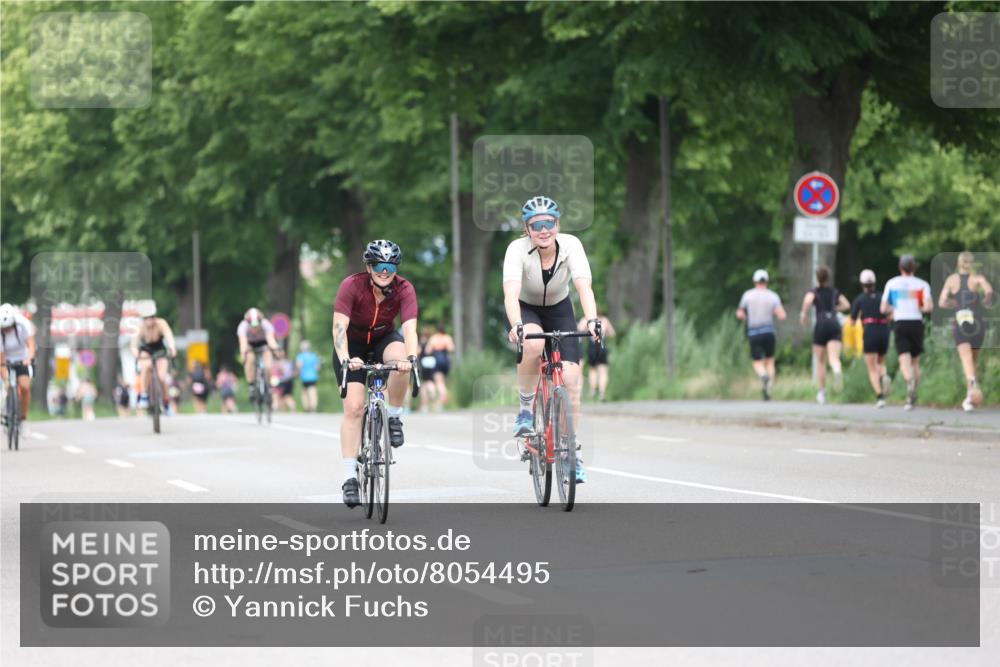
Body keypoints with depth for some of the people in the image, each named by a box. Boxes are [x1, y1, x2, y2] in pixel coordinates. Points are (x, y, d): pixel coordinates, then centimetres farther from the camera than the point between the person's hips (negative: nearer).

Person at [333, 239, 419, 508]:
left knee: (399, 357, -35)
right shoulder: (352, 286, -27)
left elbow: (410, 328, -33)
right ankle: (350, 477, -12)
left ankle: (394, 418, -13)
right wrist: (345, 359, -51)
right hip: (353, 346, -1)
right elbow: (339, 326, -35)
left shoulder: (404, 289, -22)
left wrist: (410, 357, -52)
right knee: (354, 407, -16)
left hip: (384, 340, 1)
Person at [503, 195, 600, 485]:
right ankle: (525, 408, -15)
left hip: (559, 309, 2)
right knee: (533, 342, -37)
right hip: (525, 310, -2)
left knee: (571, 378, -13)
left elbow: (584, 286, -35)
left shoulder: (570, 245, -24)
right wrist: (516, 327, -58)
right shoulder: (518, 249, -28)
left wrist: (592, 321, -52)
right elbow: (511, 294, -40)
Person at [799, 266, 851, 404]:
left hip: (821, 325, -2)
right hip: (835, 325, 2)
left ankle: (822, 393, 17)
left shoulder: (814, 291, 4)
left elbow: (808, 300, -17)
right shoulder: (834, 292, 15)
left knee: (820, 362, 12)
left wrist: (804, 314, -3)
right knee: (834, 358, -14)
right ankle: (837, 371, -51)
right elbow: (846, 305, 16)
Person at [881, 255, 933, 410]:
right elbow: (929, 307, -11)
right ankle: (911, 399, 11)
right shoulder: (922, 284, 4)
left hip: (900, 323, -1)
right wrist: (920, 309, 11)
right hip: (917, 323, 1)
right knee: (915, 361, 14)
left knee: (905, 361, -9)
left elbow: (883, 309, 5)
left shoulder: (891, 283, 6)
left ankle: (910, 382, -41)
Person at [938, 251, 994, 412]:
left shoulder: (951, 279, 6)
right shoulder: (978, 278, 1)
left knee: (967, 360, -16)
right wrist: (988, 301, 2)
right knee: (974, 360, 19)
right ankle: (969, 396, 19)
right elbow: (989, 290, -19)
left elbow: (942, 303, 0)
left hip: (959, 322, -1)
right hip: (977, 322, 1)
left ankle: (973, 382, -45)